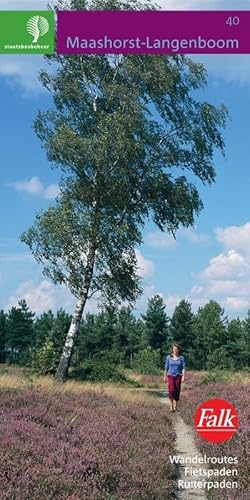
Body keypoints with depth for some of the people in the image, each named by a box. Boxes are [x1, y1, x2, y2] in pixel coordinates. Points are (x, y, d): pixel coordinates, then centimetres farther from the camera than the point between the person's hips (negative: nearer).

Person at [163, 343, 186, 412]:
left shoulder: (181, 358, 3)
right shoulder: (169, 357, 4)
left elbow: (183, 368, 0)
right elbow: (166, 368, 9)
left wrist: (183, 376, -10)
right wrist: (165, 377, 10)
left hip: (178, 376, 1)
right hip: (170, 376, -1)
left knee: (177, 391, 2)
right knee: (172, 390, -16)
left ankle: (175, 406, 14)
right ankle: (171, 404, 3)